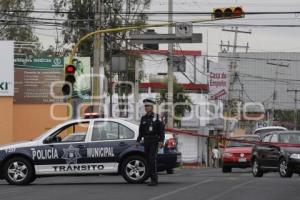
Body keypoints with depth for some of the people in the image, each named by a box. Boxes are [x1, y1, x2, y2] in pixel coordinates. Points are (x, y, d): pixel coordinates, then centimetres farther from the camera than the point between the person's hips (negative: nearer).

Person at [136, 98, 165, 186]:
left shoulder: (157, 117, -5)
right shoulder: (143, 118, 11)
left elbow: (162, 130, -7)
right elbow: (141, 131, 15)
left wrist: (161, 141, -17)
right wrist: (138, 141, 6)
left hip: (154, 141, -6)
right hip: (146, 141, 6)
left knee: (153, 159, -16)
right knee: (149, 160, 5)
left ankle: (154, 180, -16)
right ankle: (154, 179, 13)